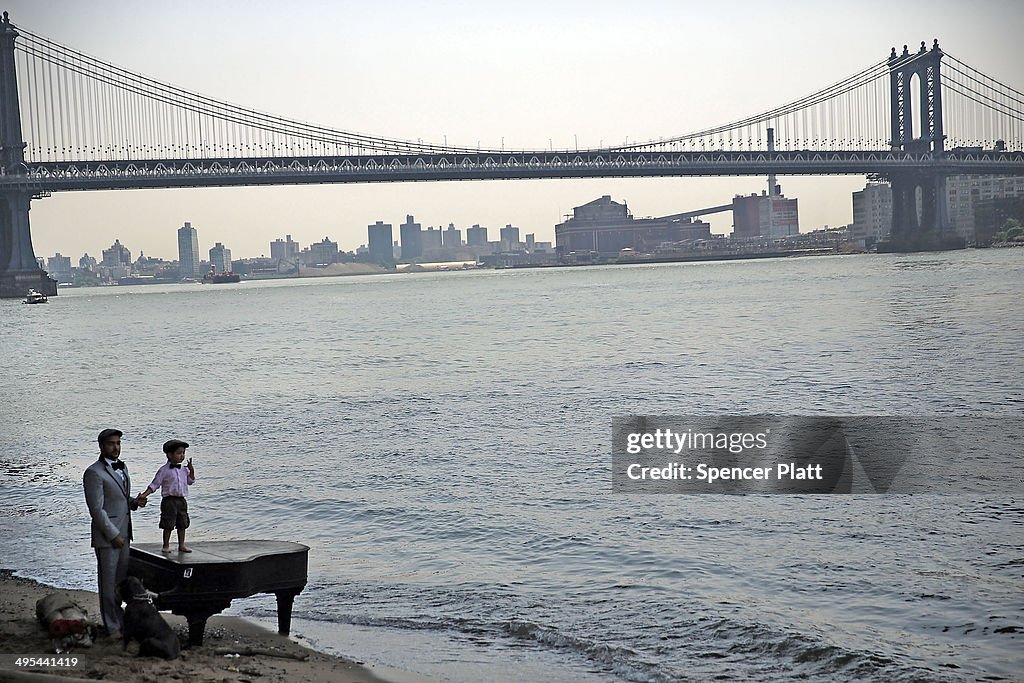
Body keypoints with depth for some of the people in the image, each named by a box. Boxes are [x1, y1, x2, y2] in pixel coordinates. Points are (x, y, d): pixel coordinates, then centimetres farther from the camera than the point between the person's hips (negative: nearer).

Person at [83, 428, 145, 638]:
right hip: (106, 537, -8)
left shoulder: (122, 468, 14)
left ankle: (120, 621, 23)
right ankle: (112, 627, 6)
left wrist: (134, 502, 3)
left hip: (123, 534, 8)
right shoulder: (94, 473, -13)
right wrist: (114, 535, -17)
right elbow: (96, 509, -16)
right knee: (108, 583, 0)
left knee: (121, 581, 14)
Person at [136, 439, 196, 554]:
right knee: (168, 525, 0)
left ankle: (181, 545, 20)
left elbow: (191, 481, 17)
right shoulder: (164, 470, -8)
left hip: (181, 500, 5)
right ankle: (166, 545, 12)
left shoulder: (184, 469, 9)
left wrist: (191, 470, 1)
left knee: (182, 524, 10)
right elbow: (154, 485, -7)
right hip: (169, 500, -5)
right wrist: (144, 495, -16)